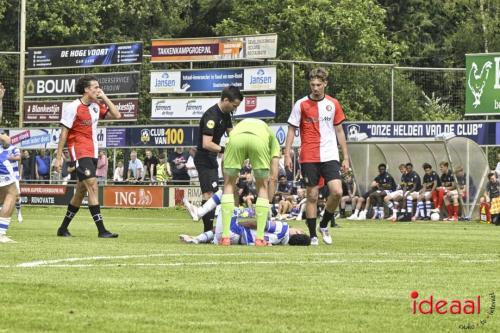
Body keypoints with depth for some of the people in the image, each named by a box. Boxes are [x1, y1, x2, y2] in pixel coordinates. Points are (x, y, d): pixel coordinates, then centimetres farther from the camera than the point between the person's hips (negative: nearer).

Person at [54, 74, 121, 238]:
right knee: (92, 185, -18)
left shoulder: (97, 106, 10)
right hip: (79, 151, -8)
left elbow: (116, 115, 7)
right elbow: (64, 133, -9)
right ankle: (101, 230, -22)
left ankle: (63, 228, 23)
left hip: (92, 153, 8)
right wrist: (58, 158, -11)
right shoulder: (73, 108, -10)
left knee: (81, 191, 12)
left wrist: (105, 98, 2)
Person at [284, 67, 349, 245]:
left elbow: (339, 131, 12)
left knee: (337, 192, -13)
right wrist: (287, 154, -5)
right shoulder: (301, 104, 0)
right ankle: (313, 235, 8)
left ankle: (324, 225, 10)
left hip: (330, 156, 1)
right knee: (312, 196, -1)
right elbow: (292, 130, 3)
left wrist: (346, 157, 10)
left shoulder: (333, 104, 7)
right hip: (308, 157, -1)